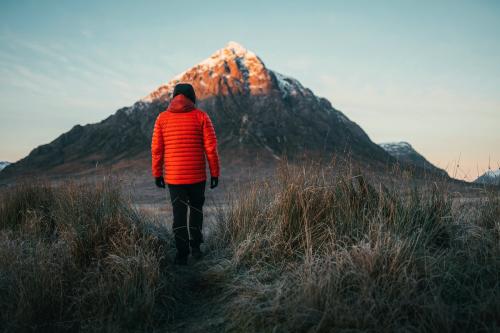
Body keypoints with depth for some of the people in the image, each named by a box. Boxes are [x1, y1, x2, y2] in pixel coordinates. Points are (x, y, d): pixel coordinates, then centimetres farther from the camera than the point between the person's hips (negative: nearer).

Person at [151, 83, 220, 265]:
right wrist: (215, 173, 1)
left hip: (174, 176, 1)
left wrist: (157, 174, 11)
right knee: (196, 209, 20)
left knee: (179, 214, 10)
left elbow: (156, 149, 2)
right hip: (197, 175, 0)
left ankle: (182, 253, 9)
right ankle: (195, 245, 15)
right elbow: (211, 147, -6)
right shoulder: (201, 116, -3)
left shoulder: (162, 118, 1)